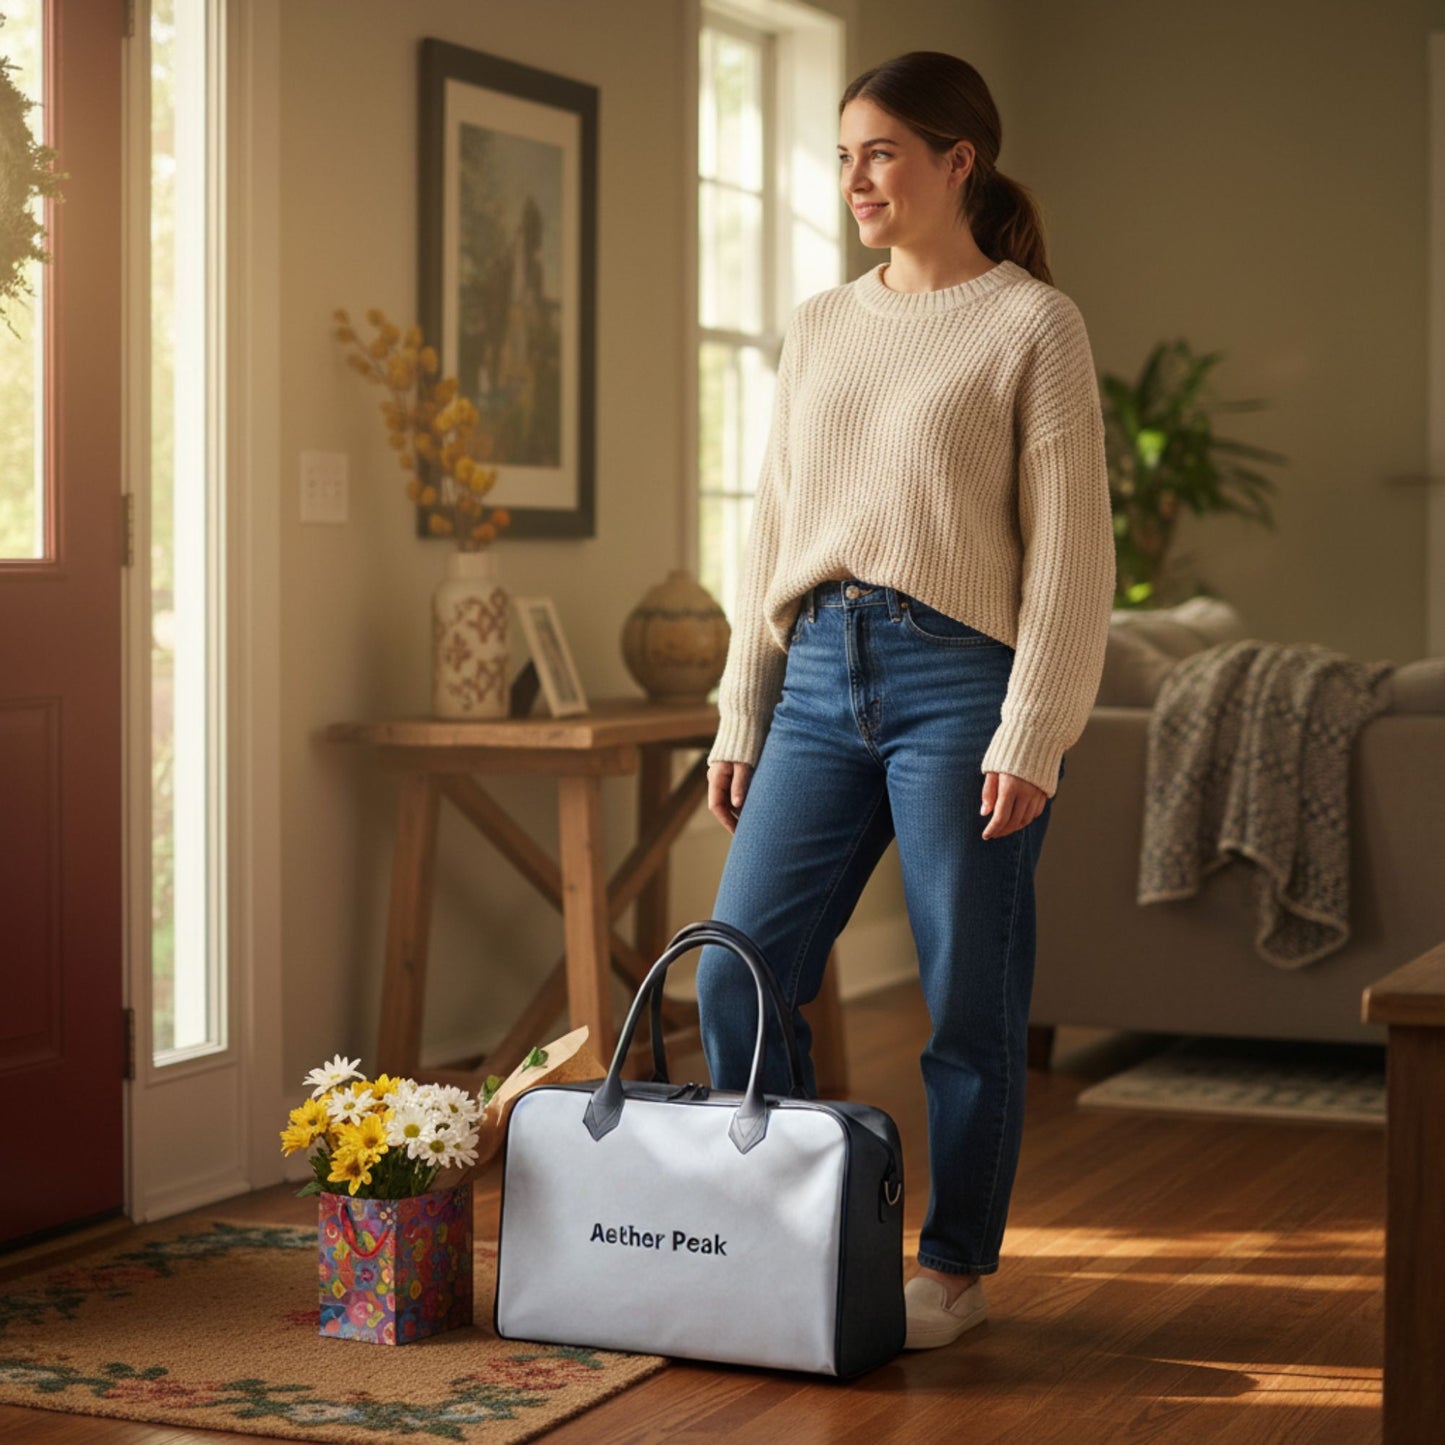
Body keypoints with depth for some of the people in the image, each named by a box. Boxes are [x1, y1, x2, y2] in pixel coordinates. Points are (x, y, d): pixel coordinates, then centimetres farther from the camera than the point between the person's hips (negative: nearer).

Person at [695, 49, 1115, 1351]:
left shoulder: (1032, 325, -2)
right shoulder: (819, 327, 15)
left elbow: (1069, 547, -7)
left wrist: (1033, 734, -14)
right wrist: (740, 716, 13)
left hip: (959, 677, -5)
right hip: (822, 675, 6)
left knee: (970, 1001, 2)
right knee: (737, 975, 1)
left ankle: (956, 1267, 18)